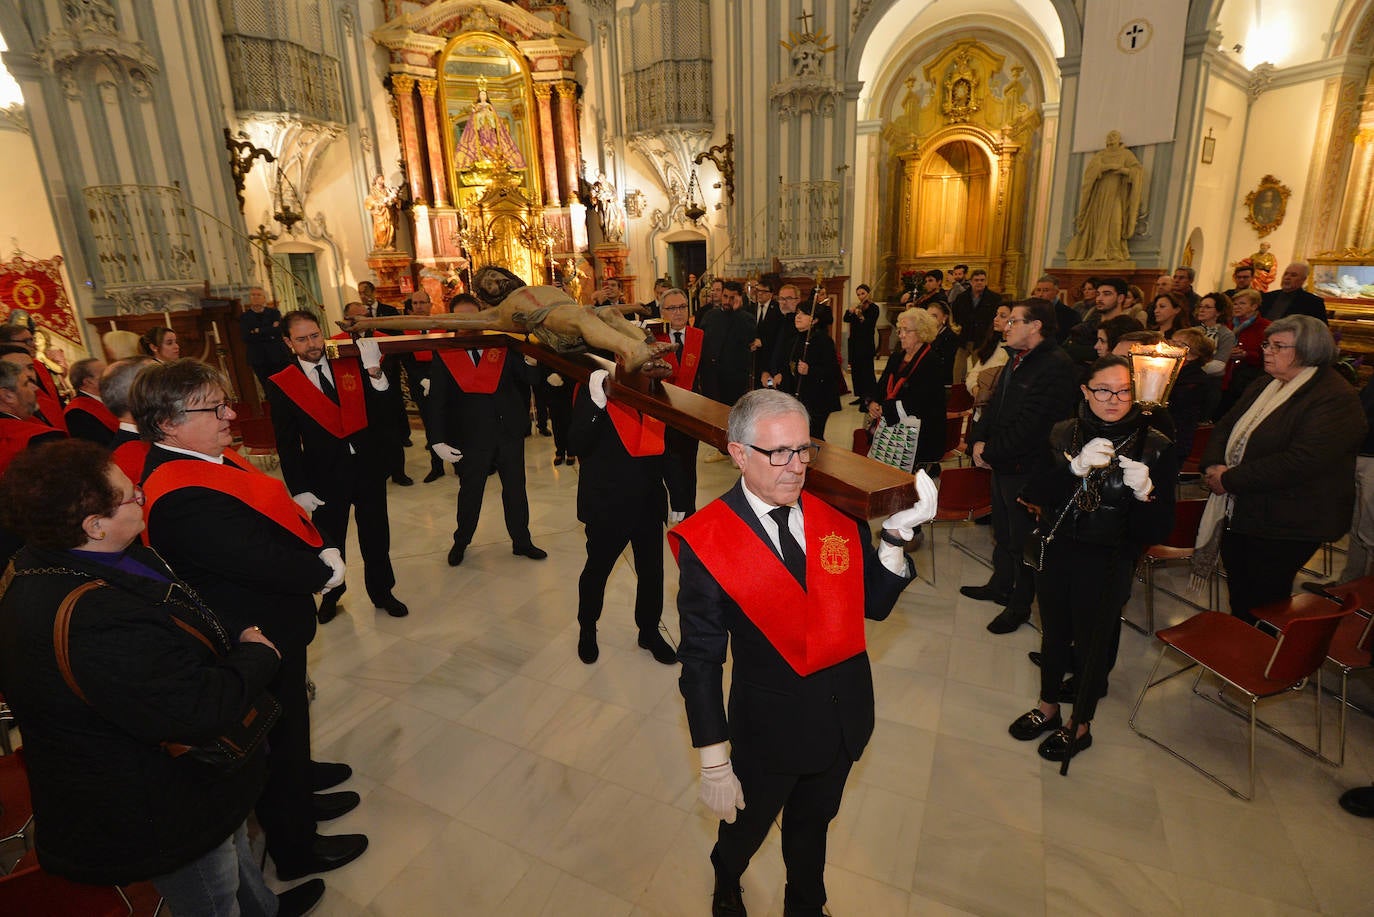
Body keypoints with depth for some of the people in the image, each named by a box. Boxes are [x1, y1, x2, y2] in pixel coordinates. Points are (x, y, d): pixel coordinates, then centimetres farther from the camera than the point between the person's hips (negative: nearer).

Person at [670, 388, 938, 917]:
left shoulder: (839, 514, -13)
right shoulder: (706, 541, -23)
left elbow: (874, 605, -4)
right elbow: (701, 661, -17)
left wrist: (896, 535, -20)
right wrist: (715, 766, -13)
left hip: (845, 712, 3)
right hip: (770, 726, -2)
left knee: (812, 823, 29)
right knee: (745, 826, 26)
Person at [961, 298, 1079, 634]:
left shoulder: (1056, 366, -20)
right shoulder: (1017, 359, 11)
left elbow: (1030, 425, -25)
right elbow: (995, 404, 15)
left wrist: (991, 452, -17)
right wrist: (978, 440, 1)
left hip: (1026, 468, -9)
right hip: (1002, 463, 9)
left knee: (1021, 539, 5)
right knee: (1002, 531, 22)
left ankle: (1019, 606, 21)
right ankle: (1000, 585, 40)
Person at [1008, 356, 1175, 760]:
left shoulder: (1155, 447, -10)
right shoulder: (1062, 434, -3)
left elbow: (1158, 529, -10)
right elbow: (1033, 494, -12)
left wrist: (1145, 492, -29)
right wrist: (1076, 468, -25)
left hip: (1108, 563, -2)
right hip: (1055, 553, 3)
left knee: (1093, 641, 12)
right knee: (1054, 633, 18)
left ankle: (1080, 725, 36)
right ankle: (1048, 707, 42)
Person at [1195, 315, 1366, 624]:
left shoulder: (1335, 398, -15)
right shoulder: (1263, 386, 13)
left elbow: (1301, 462, -26)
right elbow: (1225, 427, 12)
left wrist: (1230, 480, -22)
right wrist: (1213, 466, -7)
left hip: (1287, 526, -8)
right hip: (1238, 513, 8)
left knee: (1261, 602, 4)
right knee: (1238, 591, 18)